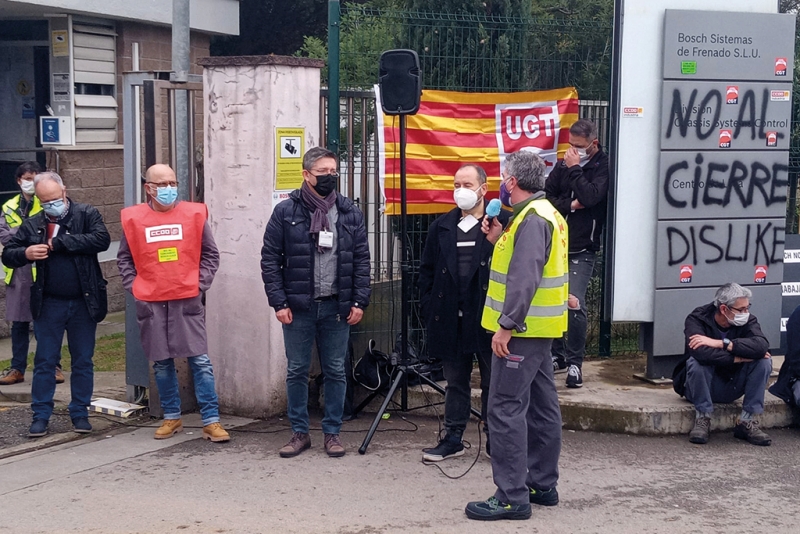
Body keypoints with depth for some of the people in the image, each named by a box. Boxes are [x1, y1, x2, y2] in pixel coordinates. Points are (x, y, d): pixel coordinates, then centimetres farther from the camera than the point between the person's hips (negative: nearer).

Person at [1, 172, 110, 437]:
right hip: (49, 305, 2)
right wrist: (25, 253, -17)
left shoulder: (87, 214, -3)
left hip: (84, 303, -1)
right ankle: (41, 415, 15)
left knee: (83, 361, 8)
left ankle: (80, 413, 20)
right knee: (44, 361, 6)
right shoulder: (32, 225, 4)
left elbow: (102, 239, -20)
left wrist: (60, 242, -19)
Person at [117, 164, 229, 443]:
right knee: (161, 363, 9)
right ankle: (171, 417, 23)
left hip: (187, 300, -1)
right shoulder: (133, 218, 3)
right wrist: (134, 287, 1)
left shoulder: (194, 214, 1)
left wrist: (199, 284, -2)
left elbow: (210, 255, 7)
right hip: (150, 303, 1)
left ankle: (211, 421, 2)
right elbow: (124, 259, 12)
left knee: (200, 361, -3)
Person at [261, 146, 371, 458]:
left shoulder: (350, 213, 5)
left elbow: (361, 260, 6)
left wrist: (359, 302, -1)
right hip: (298, 307, -1)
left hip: (337, 307, 2)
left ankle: (332, 433, 19)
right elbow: (270, 259, -2)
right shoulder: (286, 212, -2)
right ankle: (299, 433, 19)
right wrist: (278, 303, -7)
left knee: (335, 372, 7)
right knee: (297, 372, 6)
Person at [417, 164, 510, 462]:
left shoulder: (502, 223, -4)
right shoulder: (442, 227, 11)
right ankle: (453, 439, 22)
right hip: (451, 319, 4)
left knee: (493, 382, 7)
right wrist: (428, 308, 5)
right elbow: (427, 270, 12)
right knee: (455, 382, 13)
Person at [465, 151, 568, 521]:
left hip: (522, 329, -11)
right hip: (538, 328, 11)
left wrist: (506, 325, -25)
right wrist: (501, 241, 10)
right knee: (541, 407, 14)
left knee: (506, 409, -9)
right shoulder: (543, 214, 16)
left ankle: (512, 497, -6)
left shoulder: (532, 218, -17)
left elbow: (524, 278, -25)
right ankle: (543, 485, 23)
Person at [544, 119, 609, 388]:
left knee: (575, 303, -14)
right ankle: (558, 354, 24)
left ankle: (575, 362, -3)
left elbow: (590, 196, -21)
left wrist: (574, 169, -14)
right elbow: (546, 195, 4)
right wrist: (569, 205, -10)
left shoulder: (603, 167, -5)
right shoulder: (563, 164, 9)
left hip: (582, 249, -5)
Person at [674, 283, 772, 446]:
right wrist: (739, 358, -32)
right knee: (696, 361, -34)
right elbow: (701, 352, -38)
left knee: (764, 361, -19)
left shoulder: (748, 320, -8)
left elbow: (762, 345, -31)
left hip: (731, 389, 3)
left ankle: (747, 422, -14)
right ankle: (702, 419, -19)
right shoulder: (697, 319, -17)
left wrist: (721, 343, -36)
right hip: (701, 388, -3)